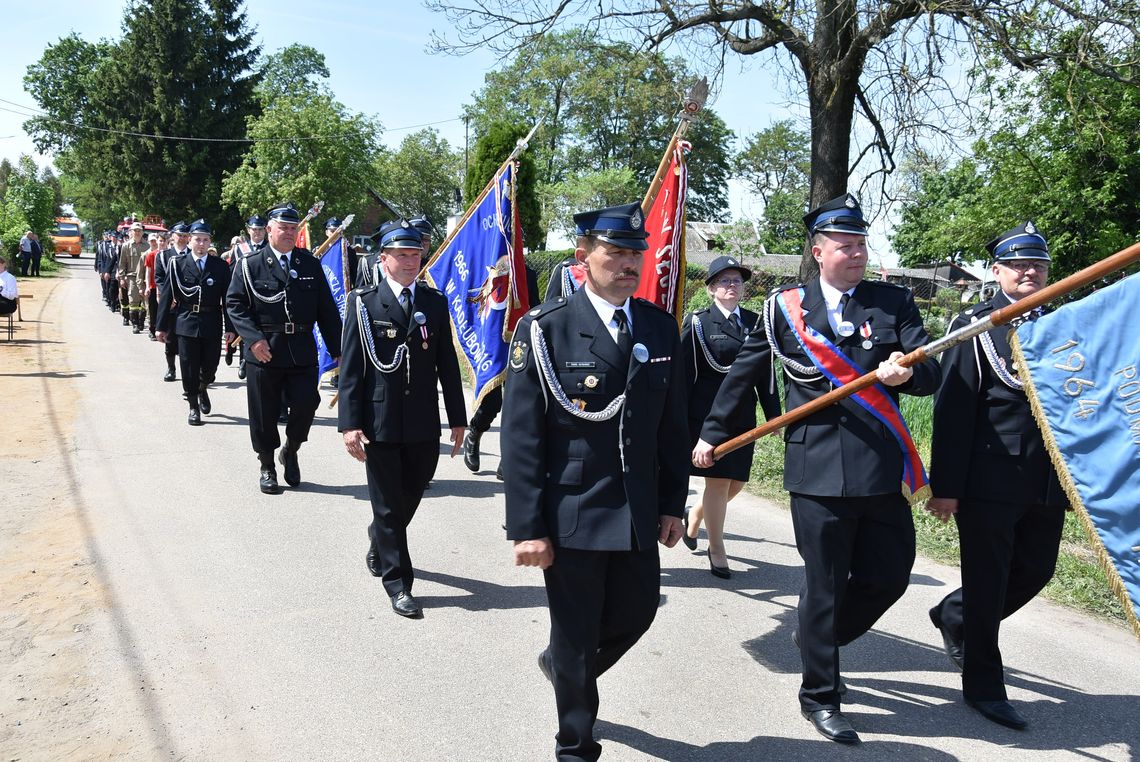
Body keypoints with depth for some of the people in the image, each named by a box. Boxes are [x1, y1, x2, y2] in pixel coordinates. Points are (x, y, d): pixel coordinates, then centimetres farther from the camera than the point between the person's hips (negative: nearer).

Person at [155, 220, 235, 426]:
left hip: (212, 324, 1)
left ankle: (202, 390, 38)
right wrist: (162, 326, 0)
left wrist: (230, 327, -4)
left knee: (210, 366, 6)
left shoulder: (220, 266, 4)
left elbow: (227, 298, 2)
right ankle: (193, 407, 15)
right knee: (189, 368, 2)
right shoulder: (177, 264, 2)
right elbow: (167, 296, 2)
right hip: (186, 323, -1)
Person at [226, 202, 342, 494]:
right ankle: (267, 467, 24)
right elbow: (235, 304, -2)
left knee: (306, 404, -6)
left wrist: (338, 349, 4)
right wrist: (253, 338, -15)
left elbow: (326, 309, 8)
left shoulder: (310, 264, 9)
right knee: (264, 414, 6)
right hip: (264, 350, -1)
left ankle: (291, 450, 23)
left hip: (302, 350, 2)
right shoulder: (249, 264, 2)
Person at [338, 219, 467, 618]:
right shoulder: (363, 303, -3)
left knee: (410, 497, 16)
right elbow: (351, 369, -6)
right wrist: (350, 424, -12)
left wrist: (457, 419, 7)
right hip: (380, 423, -3)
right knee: (389, 505, 5)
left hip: (424, 424, 3)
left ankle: (379, 540, 46)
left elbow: (448, 365, 8)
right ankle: (398, 582, 17)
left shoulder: (435, 303, 6)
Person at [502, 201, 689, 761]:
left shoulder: (661, 327, 3)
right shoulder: (545, 329, -11)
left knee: (637, 613, 18)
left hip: (639, 514, 5)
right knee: (576, 638, 10)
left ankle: (563, 664, 49)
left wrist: (672, 503, 6)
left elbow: (673, 423, 8)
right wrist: (527, 527, -14)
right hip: (572, 515, -5)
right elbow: (521, 437, -12)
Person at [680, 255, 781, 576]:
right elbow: (684, 373, -6)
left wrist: (774, 414, 7)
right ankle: (717, 551, 12)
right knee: (717, 480, -1)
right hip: (708, 414, -5)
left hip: (743, 415, 5)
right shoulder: (698, 323, -3)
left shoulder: (753, 321, 10)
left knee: (736, 481, 10)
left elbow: (764, 372, 11)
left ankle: (694, 517, 37)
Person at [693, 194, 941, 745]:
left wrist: (906, 371, -24)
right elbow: (744, 374, 11)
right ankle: (819, 695, 25)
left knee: (888, 578, 10)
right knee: (824, 584, 5)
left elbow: (930, 373, -1)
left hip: (883, 468, 3)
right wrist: (712, 433, 16)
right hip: (818, 468, -3)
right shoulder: (784, 307, 3)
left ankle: (817, 639, 39)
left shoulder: (894, 303, 7)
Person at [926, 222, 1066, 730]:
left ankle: (953, 616, 39)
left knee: (1036, 570, 14)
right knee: (987, 583, 4)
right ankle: (983, 684, 21)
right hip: (990, 479, -6)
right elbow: (954, 409, -10)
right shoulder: (976, 325, -5)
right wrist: (945, 486, -14)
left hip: (1045, 479, 6)